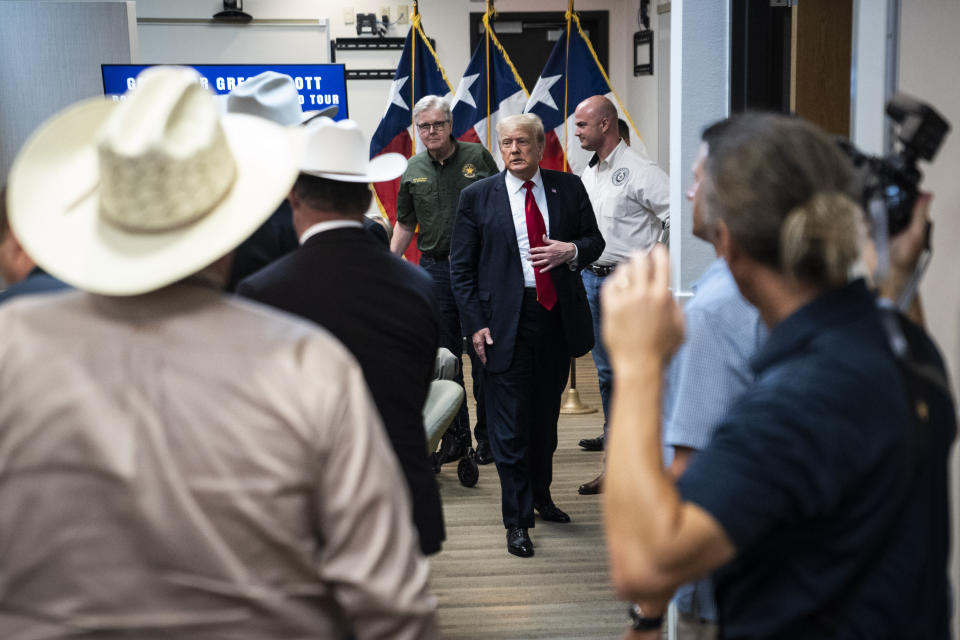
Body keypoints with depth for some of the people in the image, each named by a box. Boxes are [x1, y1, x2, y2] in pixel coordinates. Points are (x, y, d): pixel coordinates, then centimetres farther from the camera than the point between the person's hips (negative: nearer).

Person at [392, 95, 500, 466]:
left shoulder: (477, 157, 0)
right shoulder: (414, 170, 9)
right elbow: (405, 223, 16)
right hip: (435, 269, 3)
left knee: (483, 353, 1)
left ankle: (487, 435, 12)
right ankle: (455, 436, 15)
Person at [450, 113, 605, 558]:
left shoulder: (568, 188, 6)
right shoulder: (477, 197, -1)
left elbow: (595, 239, 12)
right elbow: (461, 267, 0)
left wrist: (571, 250, -11)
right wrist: (476, 324, -9)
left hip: (559, 317, 3)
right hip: (505, 322, -3)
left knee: (546, 415, 16)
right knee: (510, 423, -3)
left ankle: (541, 497, 36)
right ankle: (517, 520, 6)